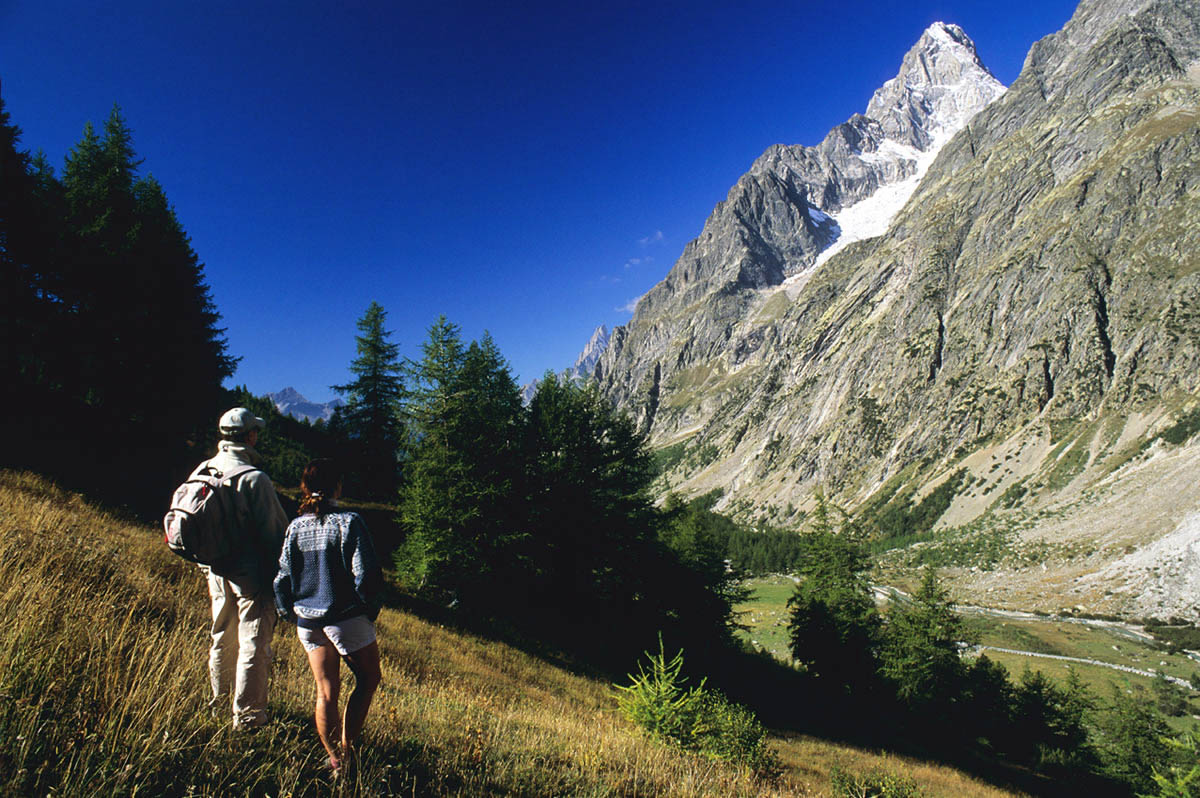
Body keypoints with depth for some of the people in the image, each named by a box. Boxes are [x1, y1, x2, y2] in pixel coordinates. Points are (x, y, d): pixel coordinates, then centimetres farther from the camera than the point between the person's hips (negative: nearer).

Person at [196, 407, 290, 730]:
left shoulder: (202, 471, 2)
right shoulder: (254, 478, -21)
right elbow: (275, 530, -17)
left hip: (217, 570, 8)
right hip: (251, 572, -8)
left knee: (222, 637, 22)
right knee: (254, 643, 3)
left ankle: (220, 704, 38)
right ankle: (247, 715, 10)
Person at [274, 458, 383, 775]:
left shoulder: (296, 527, -1)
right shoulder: (349, 522, -13)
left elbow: (283, 577, 2)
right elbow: (366, 575, -15)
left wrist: (288, 612, 17)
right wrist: (370, 608, 0)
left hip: (307, 620, 5)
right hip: (347, 618, -5)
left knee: (326, 692, 14)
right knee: (368, 679, 16)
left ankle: (335, 761, 23)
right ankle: (346, 748, 13)